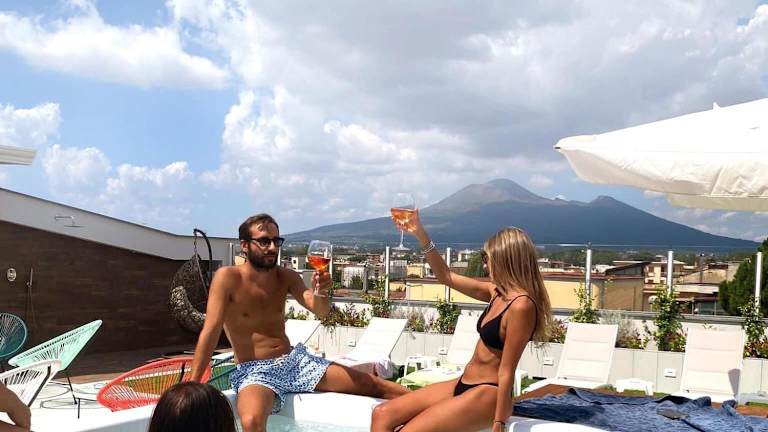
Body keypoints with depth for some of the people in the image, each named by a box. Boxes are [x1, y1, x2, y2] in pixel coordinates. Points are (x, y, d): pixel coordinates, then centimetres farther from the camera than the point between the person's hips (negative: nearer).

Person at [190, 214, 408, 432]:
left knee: (375, 386, -5)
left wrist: (320, 291, -29)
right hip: (254, 371, -4)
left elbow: (320, 311, -5)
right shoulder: (228, 277, -9)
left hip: (295, 361, 5)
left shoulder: (287, 277, 6)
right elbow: (211, 331, -13)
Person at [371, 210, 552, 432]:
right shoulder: (497, 292, 8)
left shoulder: (521, 305, -19)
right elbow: (446, 277, 17)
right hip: (464, 385, 9)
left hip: (486, 395, -9)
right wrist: (421, 234, 10)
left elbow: (506, 372, -20)